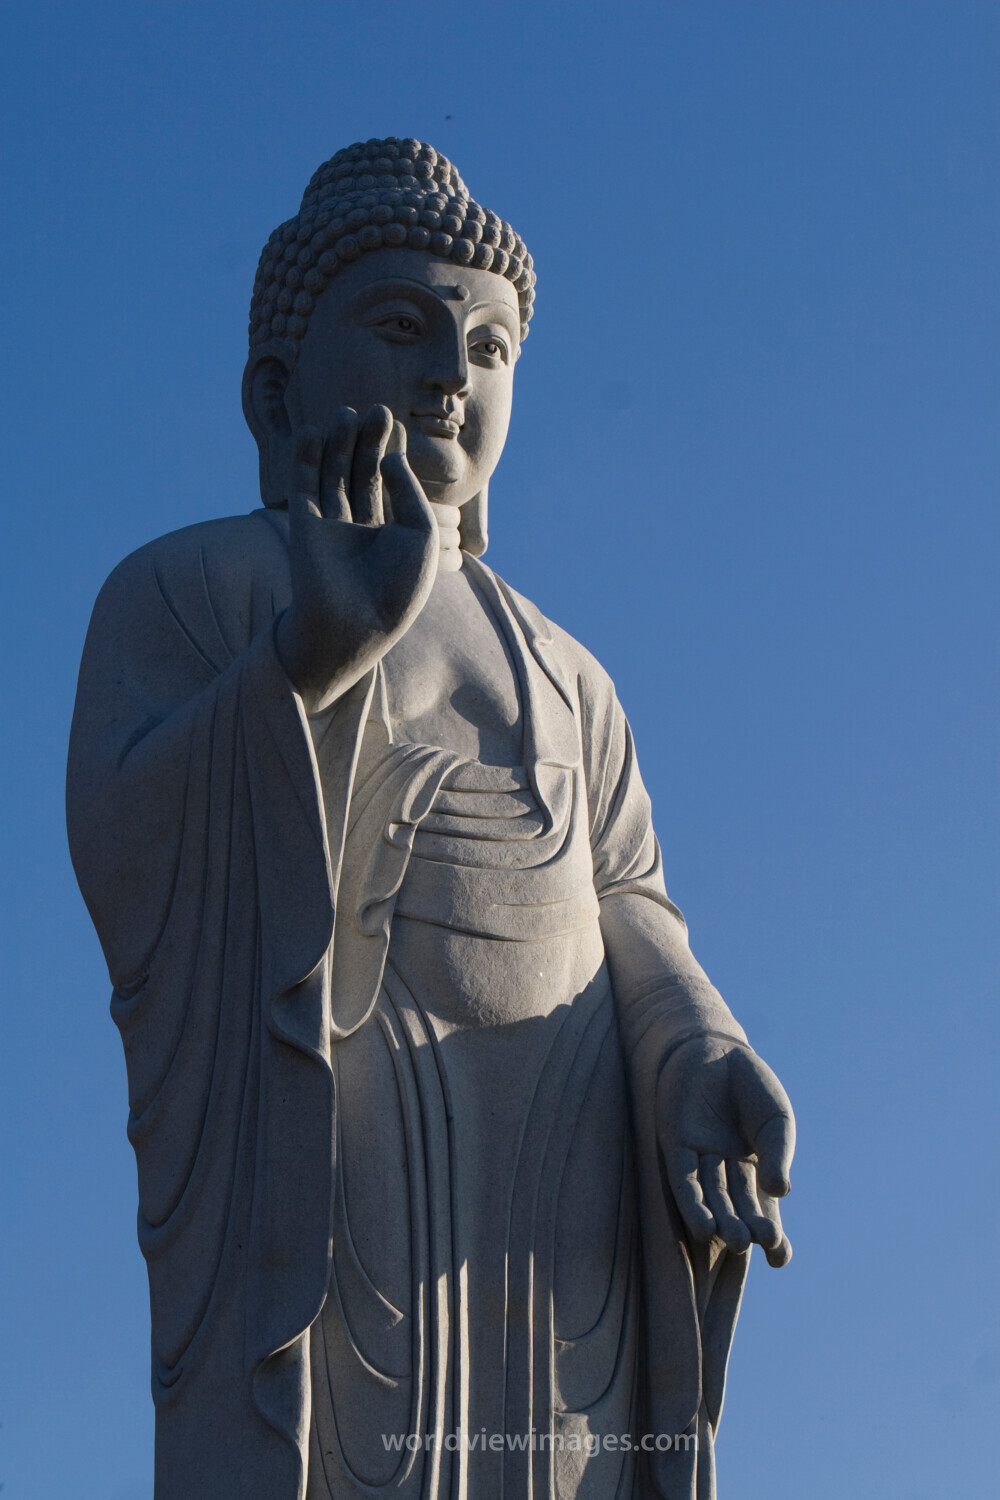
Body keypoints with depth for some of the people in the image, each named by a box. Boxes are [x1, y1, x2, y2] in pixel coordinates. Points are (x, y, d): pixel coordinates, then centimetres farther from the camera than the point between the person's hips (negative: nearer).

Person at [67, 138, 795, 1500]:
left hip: (558, 1213, 5)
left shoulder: (562, 682, 26)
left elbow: (626, 919, 13)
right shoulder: (182, 593, 10)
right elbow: (127, 853, -7)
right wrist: (315, 649, -23)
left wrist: (703, 1064, -10)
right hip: (313, 1161, -5)